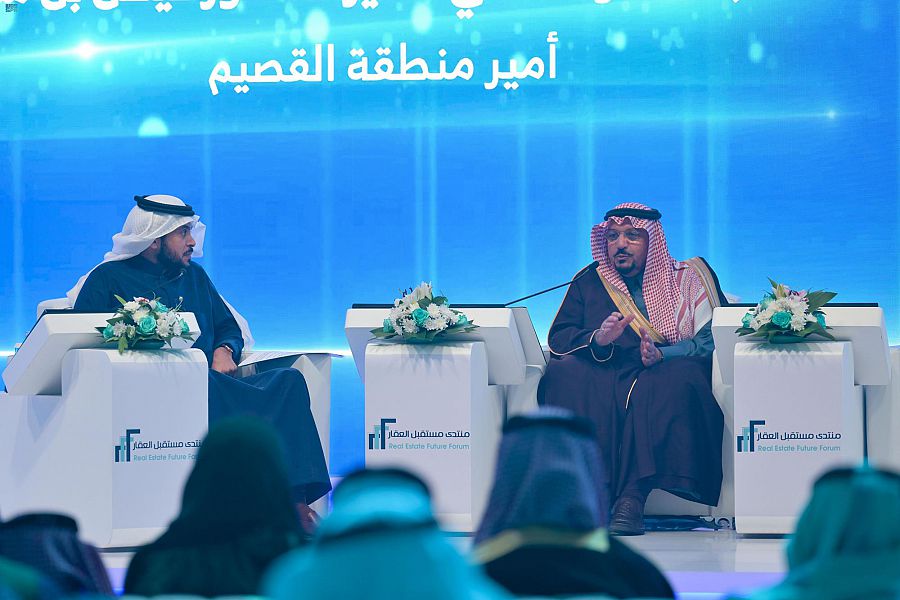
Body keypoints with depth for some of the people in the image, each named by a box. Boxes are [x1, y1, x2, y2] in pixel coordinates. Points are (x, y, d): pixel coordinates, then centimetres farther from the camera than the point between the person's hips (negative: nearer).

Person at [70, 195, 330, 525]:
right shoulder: (108, 278, 10)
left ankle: (295, 498, -36)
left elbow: (228, 326, 30)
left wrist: (224, 350, 6)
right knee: (207, 386, -40)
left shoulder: (193, 275, 28)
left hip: (213, 384, 6)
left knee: (288, 380, -20)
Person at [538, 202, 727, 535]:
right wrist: (597, 339, -12)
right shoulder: (588, 283, 22)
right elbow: (557, 338, 10)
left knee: (677, 381, -37)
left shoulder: (688, 278, 15)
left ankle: (632, 498, -45)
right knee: (566, 375, -30)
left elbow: (712, 339, 0)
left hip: (665, 377, -2)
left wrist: (662, 355, -19)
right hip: (603, 380, 2)